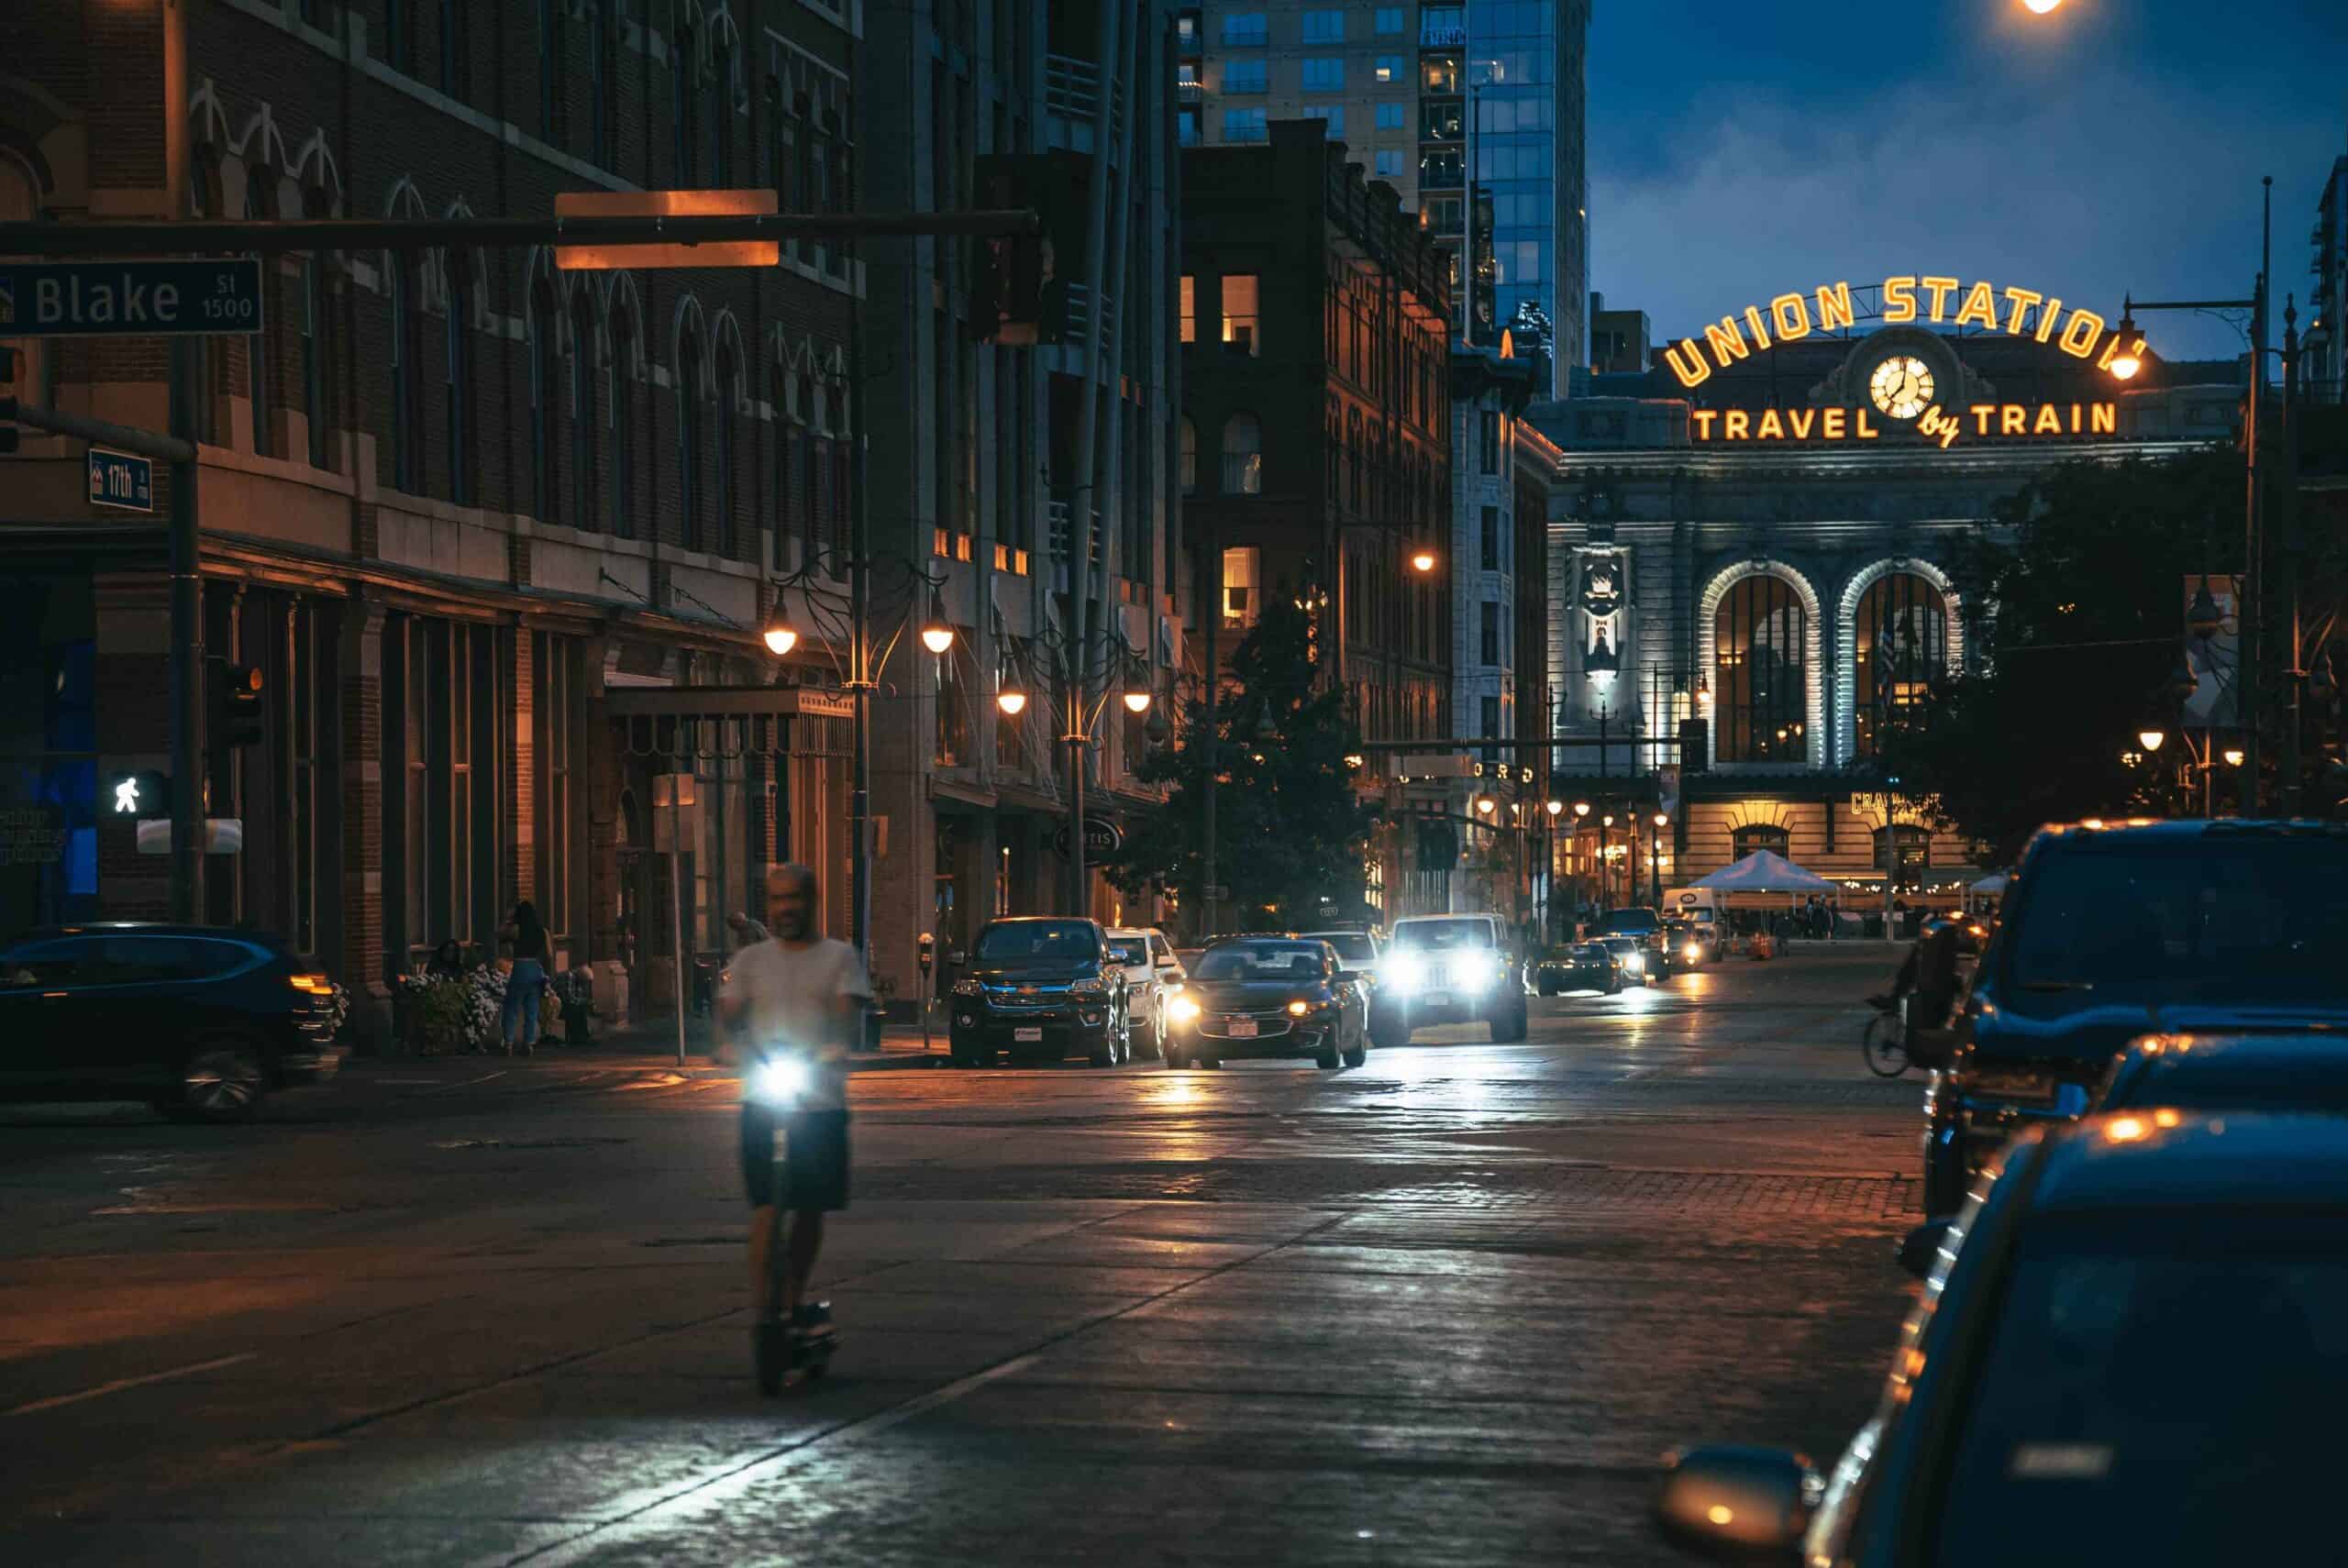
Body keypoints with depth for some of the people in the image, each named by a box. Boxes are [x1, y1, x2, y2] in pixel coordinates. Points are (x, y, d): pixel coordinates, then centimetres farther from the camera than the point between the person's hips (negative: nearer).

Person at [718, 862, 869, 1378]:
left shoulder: (840, 958, 8)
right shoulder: (751, 960, 13)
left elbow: (848, 1012, -6)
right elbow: (729, 1011, 2)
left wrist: (832, 1046, -27)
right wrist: (734, 1041, -21)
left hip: (821, 1103, 0)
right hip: (762, 1102, 0)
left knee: (810, 1209, 7)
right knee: (766, 1209, -9)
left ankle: (793, 1306, 23)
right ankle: (763, 1314, -10)